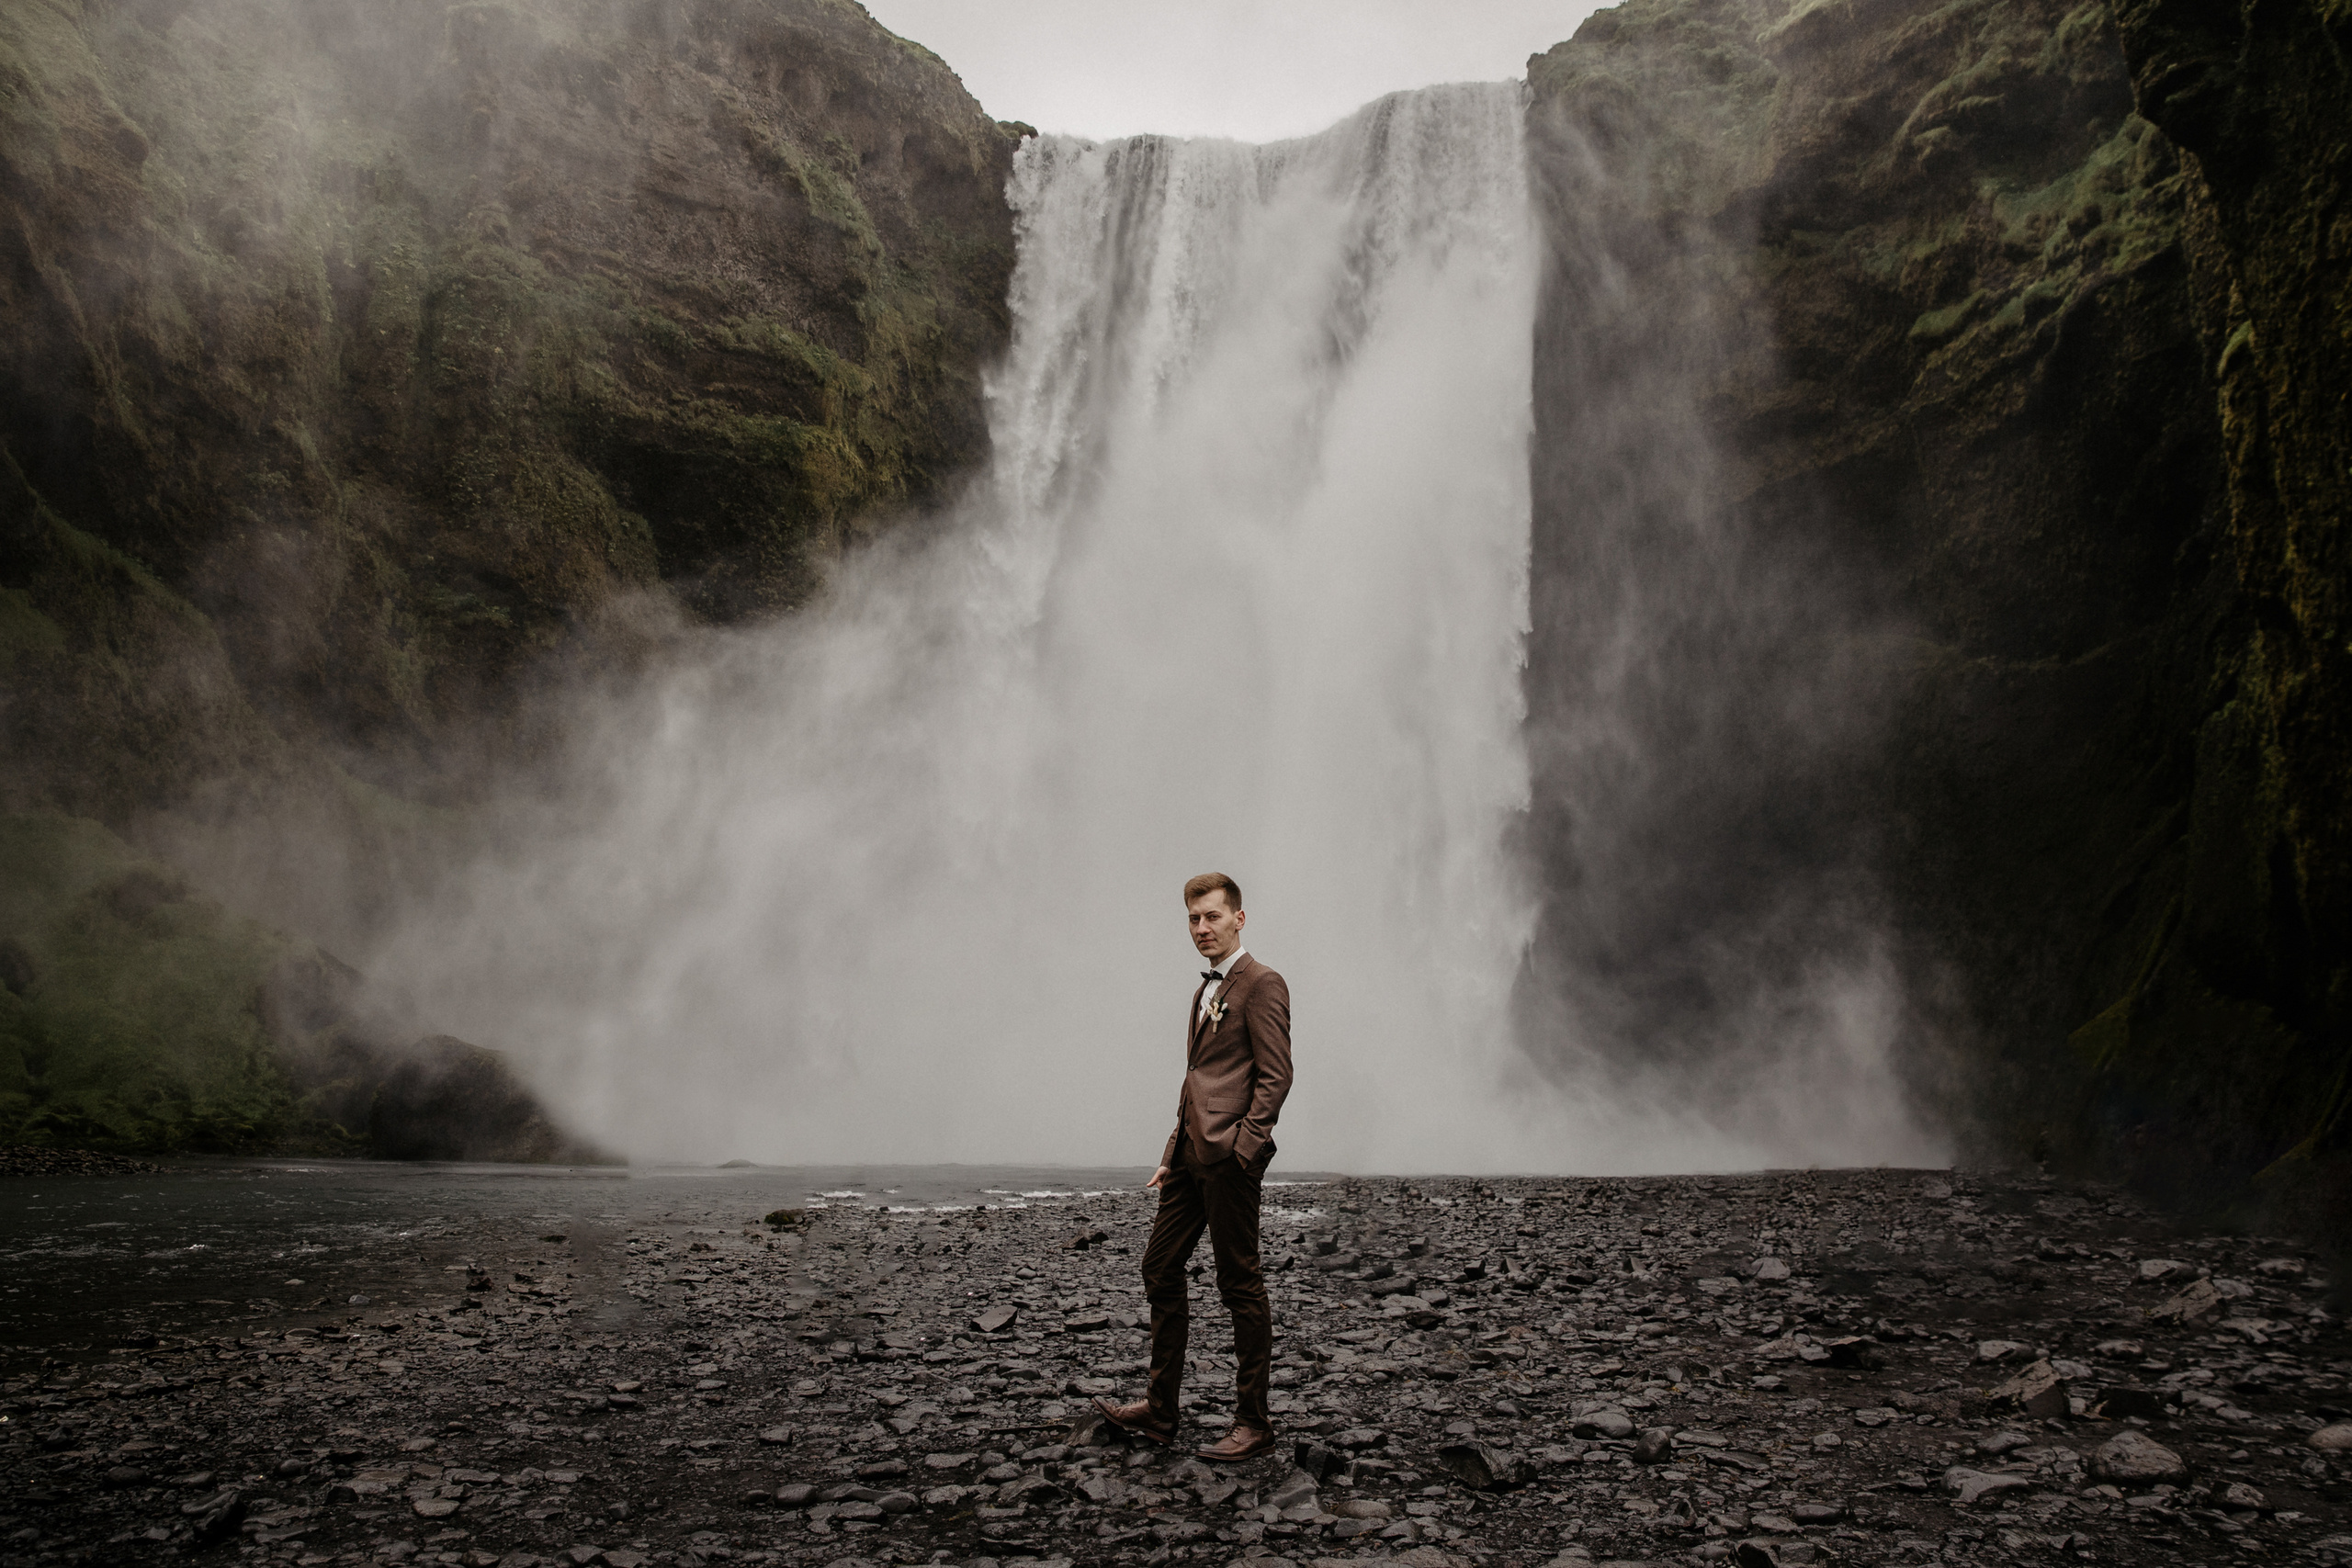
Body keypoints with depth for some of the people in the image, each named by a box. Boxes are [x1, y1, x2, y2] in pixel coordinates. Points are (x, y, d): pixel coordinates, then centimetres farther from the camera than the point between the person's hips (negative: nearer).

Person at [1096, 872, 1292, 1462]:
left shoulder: (1261, 984, -8)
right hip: (1190, 1154, 9)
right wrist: (1175, 1152, 18)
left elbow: (1275, 1076, -14)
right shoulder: (1208, 989, 20)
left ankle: (1253, 1422, 9)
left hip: (1229, 1155, -9)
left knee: (1240, 1284, -1)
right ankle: (1158, 1410, 21)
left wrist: (1242, 1147, -19)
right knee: (1160, 1268, 11)